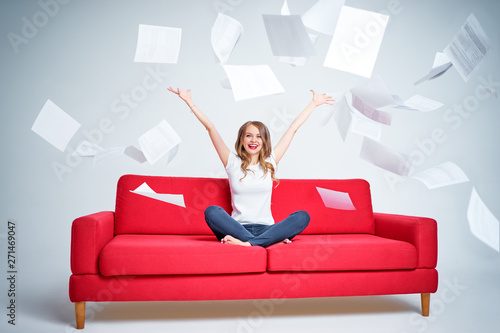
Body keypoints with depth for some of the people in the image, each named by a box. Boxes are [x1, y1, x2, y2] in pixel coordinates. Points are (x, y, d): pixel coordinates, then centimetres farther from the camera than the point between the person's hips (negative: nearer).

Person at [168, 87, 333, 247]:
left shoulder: (270, 162, 13)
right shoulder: (233, 162, 10)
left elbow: (293, 128, 17)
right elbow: (210, 127, 7)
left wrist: (314, 103, 25)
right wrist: (190, 102, 7)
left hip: (266, 228, 1)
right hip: (238, 227, -1)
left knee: (303, 216, -25)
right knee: (211, 211, -30)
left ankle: (248, 243, -37)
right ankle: (273, 240, -36)